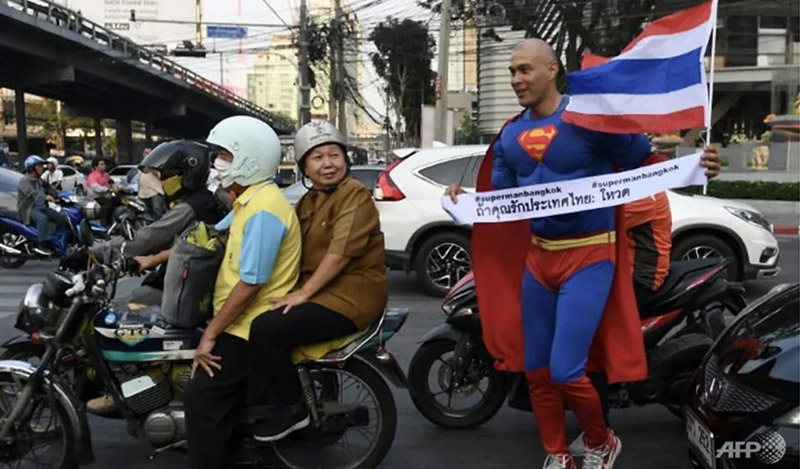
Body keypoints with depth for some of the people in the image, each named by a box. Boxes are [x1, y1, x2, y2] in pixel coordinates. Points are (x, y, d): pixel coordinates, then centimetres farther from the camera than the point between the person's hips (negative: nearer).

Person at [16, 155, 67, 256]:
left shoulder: (39, 181, 17)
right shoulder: (25, 181, -12)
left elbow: (49, 189, 11)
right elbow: (31, 193, -31)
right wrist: (45, 197, -50)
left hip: (41, 207, 8)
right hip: (29, 209, -8)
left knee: (62, 218, -5)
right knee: (43, 218, -36)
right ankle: (42, 245, -35)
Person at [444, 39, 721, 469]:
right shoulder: (509, 136, 7)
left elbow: (645, 161, -8)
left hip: (588, 256, -6)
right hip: (538, 256, 6)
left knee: (564, 371, -10)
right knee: (535, 369, 11)